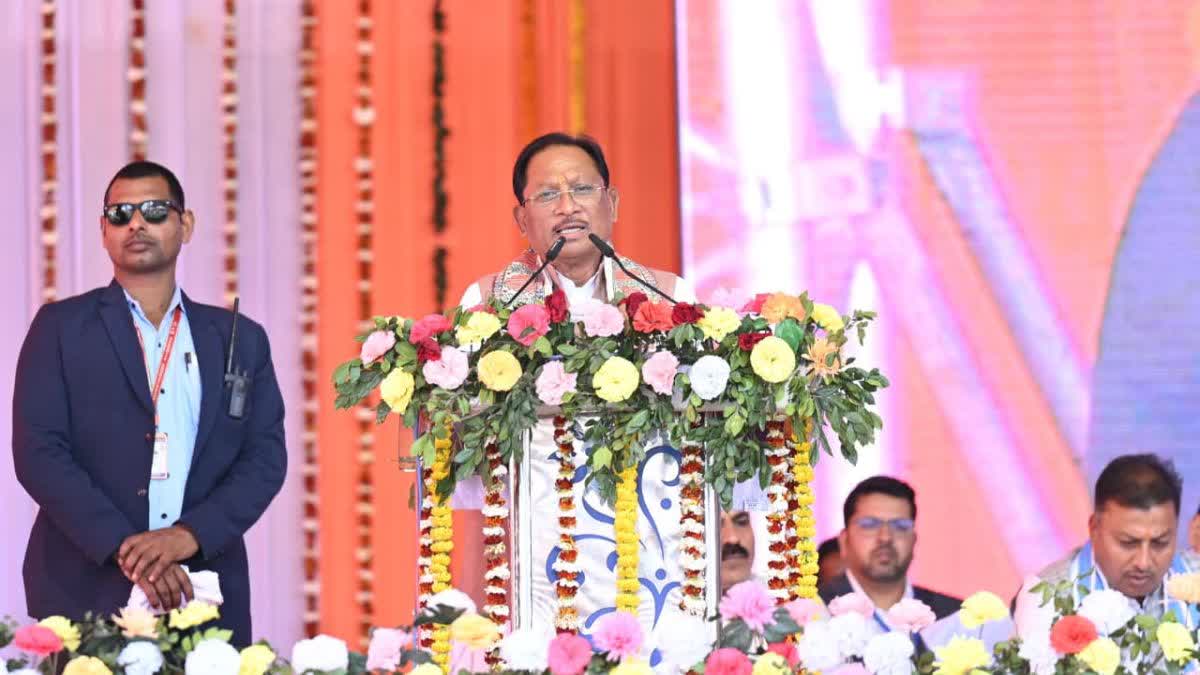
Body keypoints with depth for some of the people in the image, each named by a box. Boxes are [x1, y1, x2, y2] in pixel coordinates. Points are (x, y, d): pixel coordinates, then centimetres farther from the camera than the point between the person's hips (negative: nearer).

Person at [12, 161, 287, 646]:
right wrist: (123, 547, -16)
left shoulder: (239, 339, 12)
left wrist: (188, 534, -13)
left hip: (204, 601, 2)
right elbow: (39, 452, -5)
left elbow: (265, 457, 5)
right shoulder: (61, 327, 5)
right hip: (84, 598, -2)